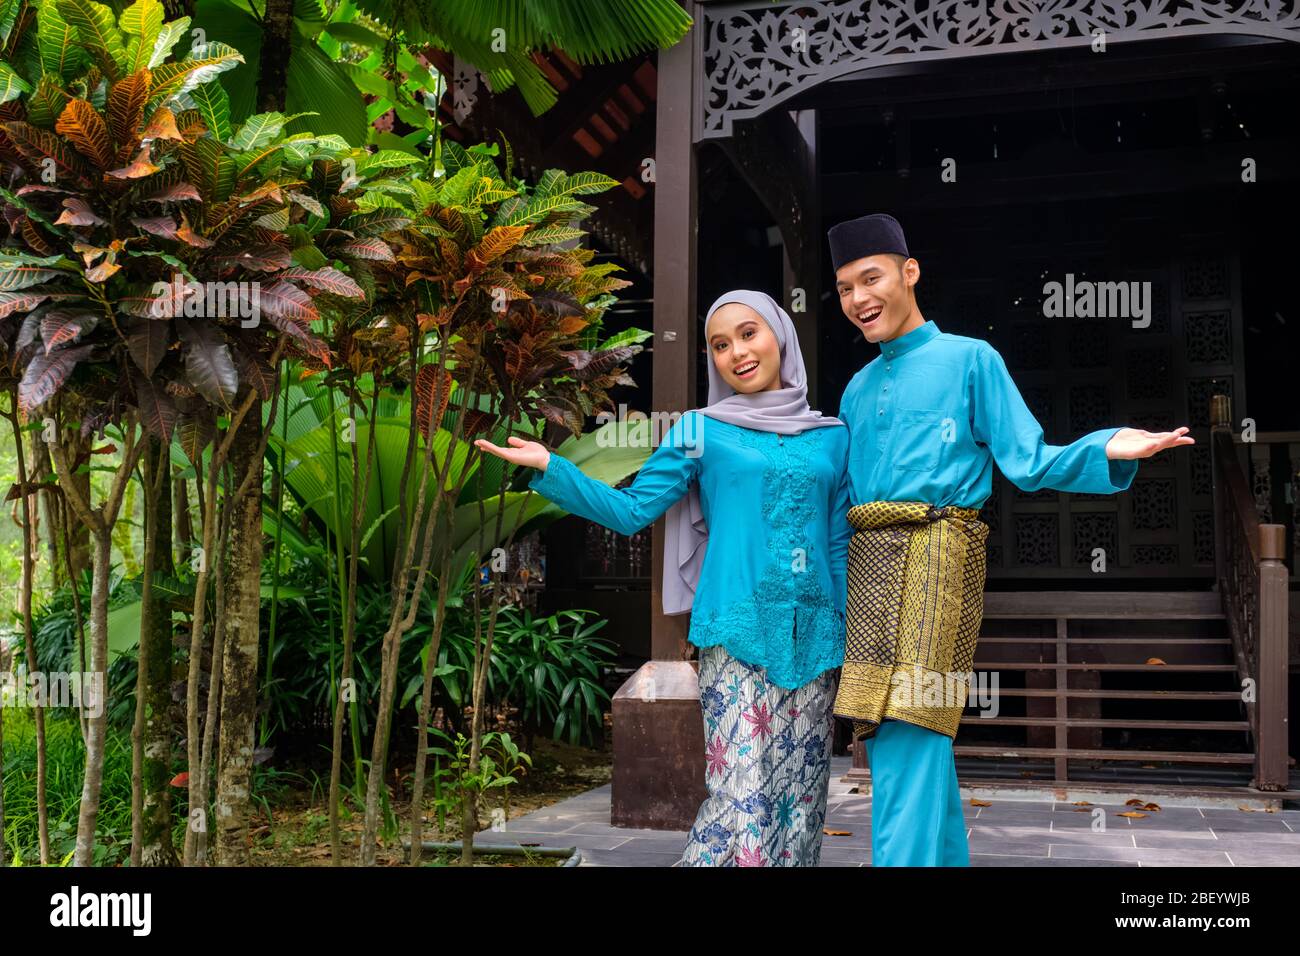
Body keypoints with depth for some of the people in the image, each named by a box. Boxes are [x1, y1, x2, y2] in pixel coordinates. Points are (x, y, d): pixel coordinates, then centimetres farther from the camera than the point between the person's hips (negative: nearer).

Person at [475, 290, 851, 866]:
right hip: (737, 634, -3)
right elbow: (630, 510, 1)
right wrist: (549, 468, -10)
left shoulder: (831, 436, 12)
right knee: (741, 797, -12)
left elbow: (841, 545, 13)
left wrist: (852, 639, 8)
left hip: (813, 639, 3)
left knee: (801, 796, 5)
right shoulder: (702, 431, 6)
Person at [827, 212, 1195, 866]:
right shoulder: (858, 388, 19)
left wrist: (1107, 451, -18)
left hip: (935, 556, -6)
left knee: (909, 732, -15)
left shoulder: (970, 360, 2)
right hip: (868, 565, 7)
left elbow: (1031, 464, -3)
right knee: (888, 738, 9)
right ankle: (947, 858, 22)